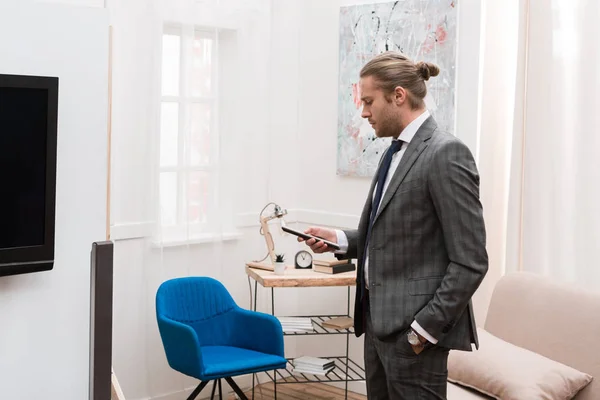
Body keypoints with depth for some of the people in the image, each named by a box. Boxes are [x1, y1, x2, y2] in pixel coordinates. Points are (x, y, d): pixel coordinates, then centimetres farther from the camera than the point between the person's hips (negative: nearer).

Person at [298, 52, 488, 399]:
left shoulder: (445, 153, -15)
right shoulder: (397, 151, 12)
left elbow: (470, 262, -17)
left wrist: (423, 329, -17)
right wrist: (340, 240, 5)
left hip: (413, 326, -9)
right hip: (379, 318, 9)